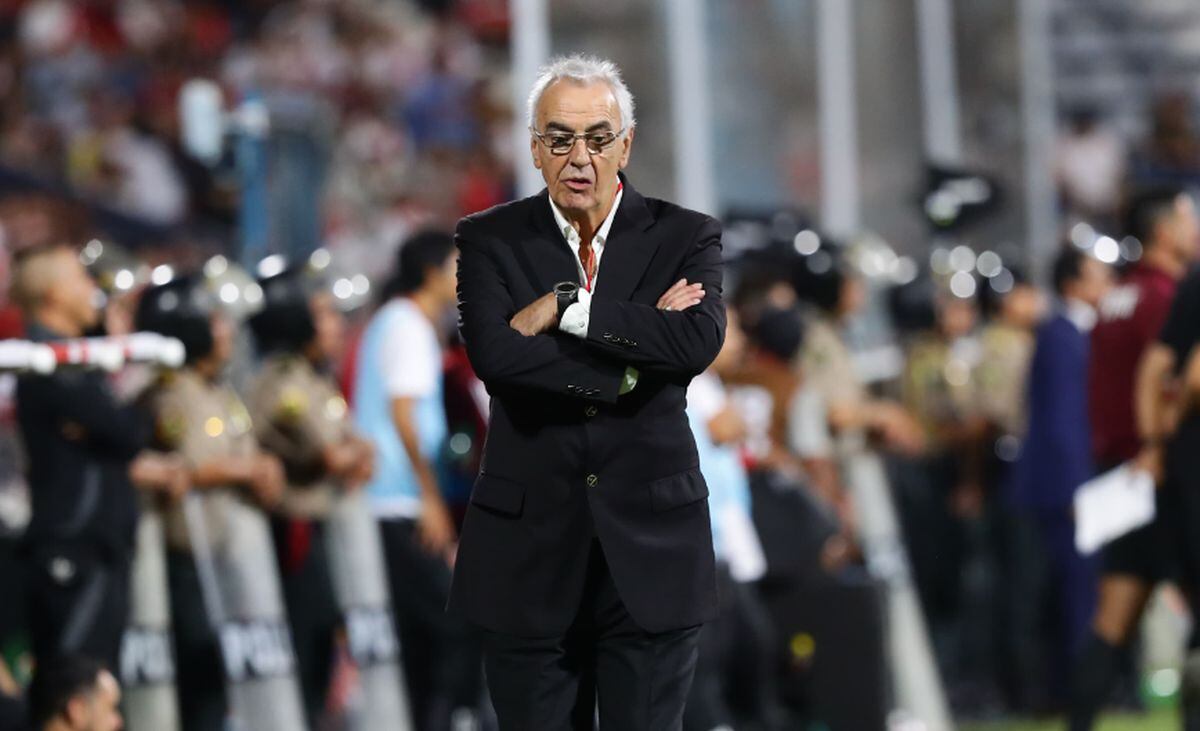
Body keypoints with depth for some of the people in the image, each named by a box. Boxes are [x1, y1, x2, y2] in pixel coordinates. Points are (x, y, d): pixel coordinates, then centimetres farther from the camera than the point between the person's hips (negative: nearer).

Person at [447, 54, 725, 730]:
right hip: (531, 553, 0)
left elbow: (698, 343, -17)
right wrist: (636, 347, -16)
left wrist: (565, 309, -17)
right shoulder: (489, 241, 2)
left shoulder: (686, 237, 3)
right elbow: (495, 356, -16)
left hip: (652, 548, 0)